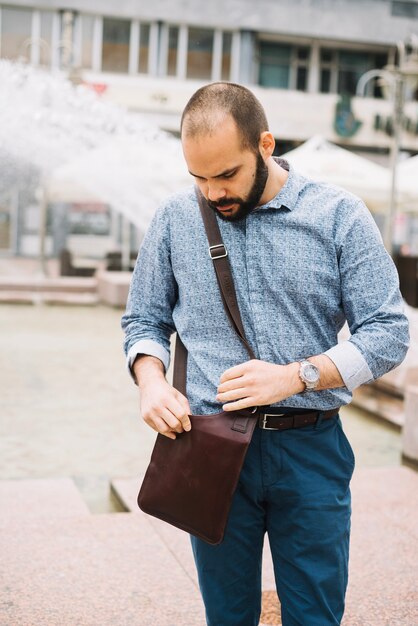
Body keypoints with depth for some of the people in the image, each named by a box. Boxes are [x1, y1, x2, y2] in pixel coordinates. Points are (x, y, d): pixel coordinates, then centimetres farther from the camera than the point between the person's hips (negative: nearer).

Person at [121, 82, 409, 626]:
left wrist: (297, 376, -18)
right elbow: (144, 320, 12)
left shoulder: (340, 215, -4)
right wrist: (151, 380, -8)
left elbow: (389, 332, -6)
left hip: (311, 452, -1)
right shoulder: (176, 219, 3)